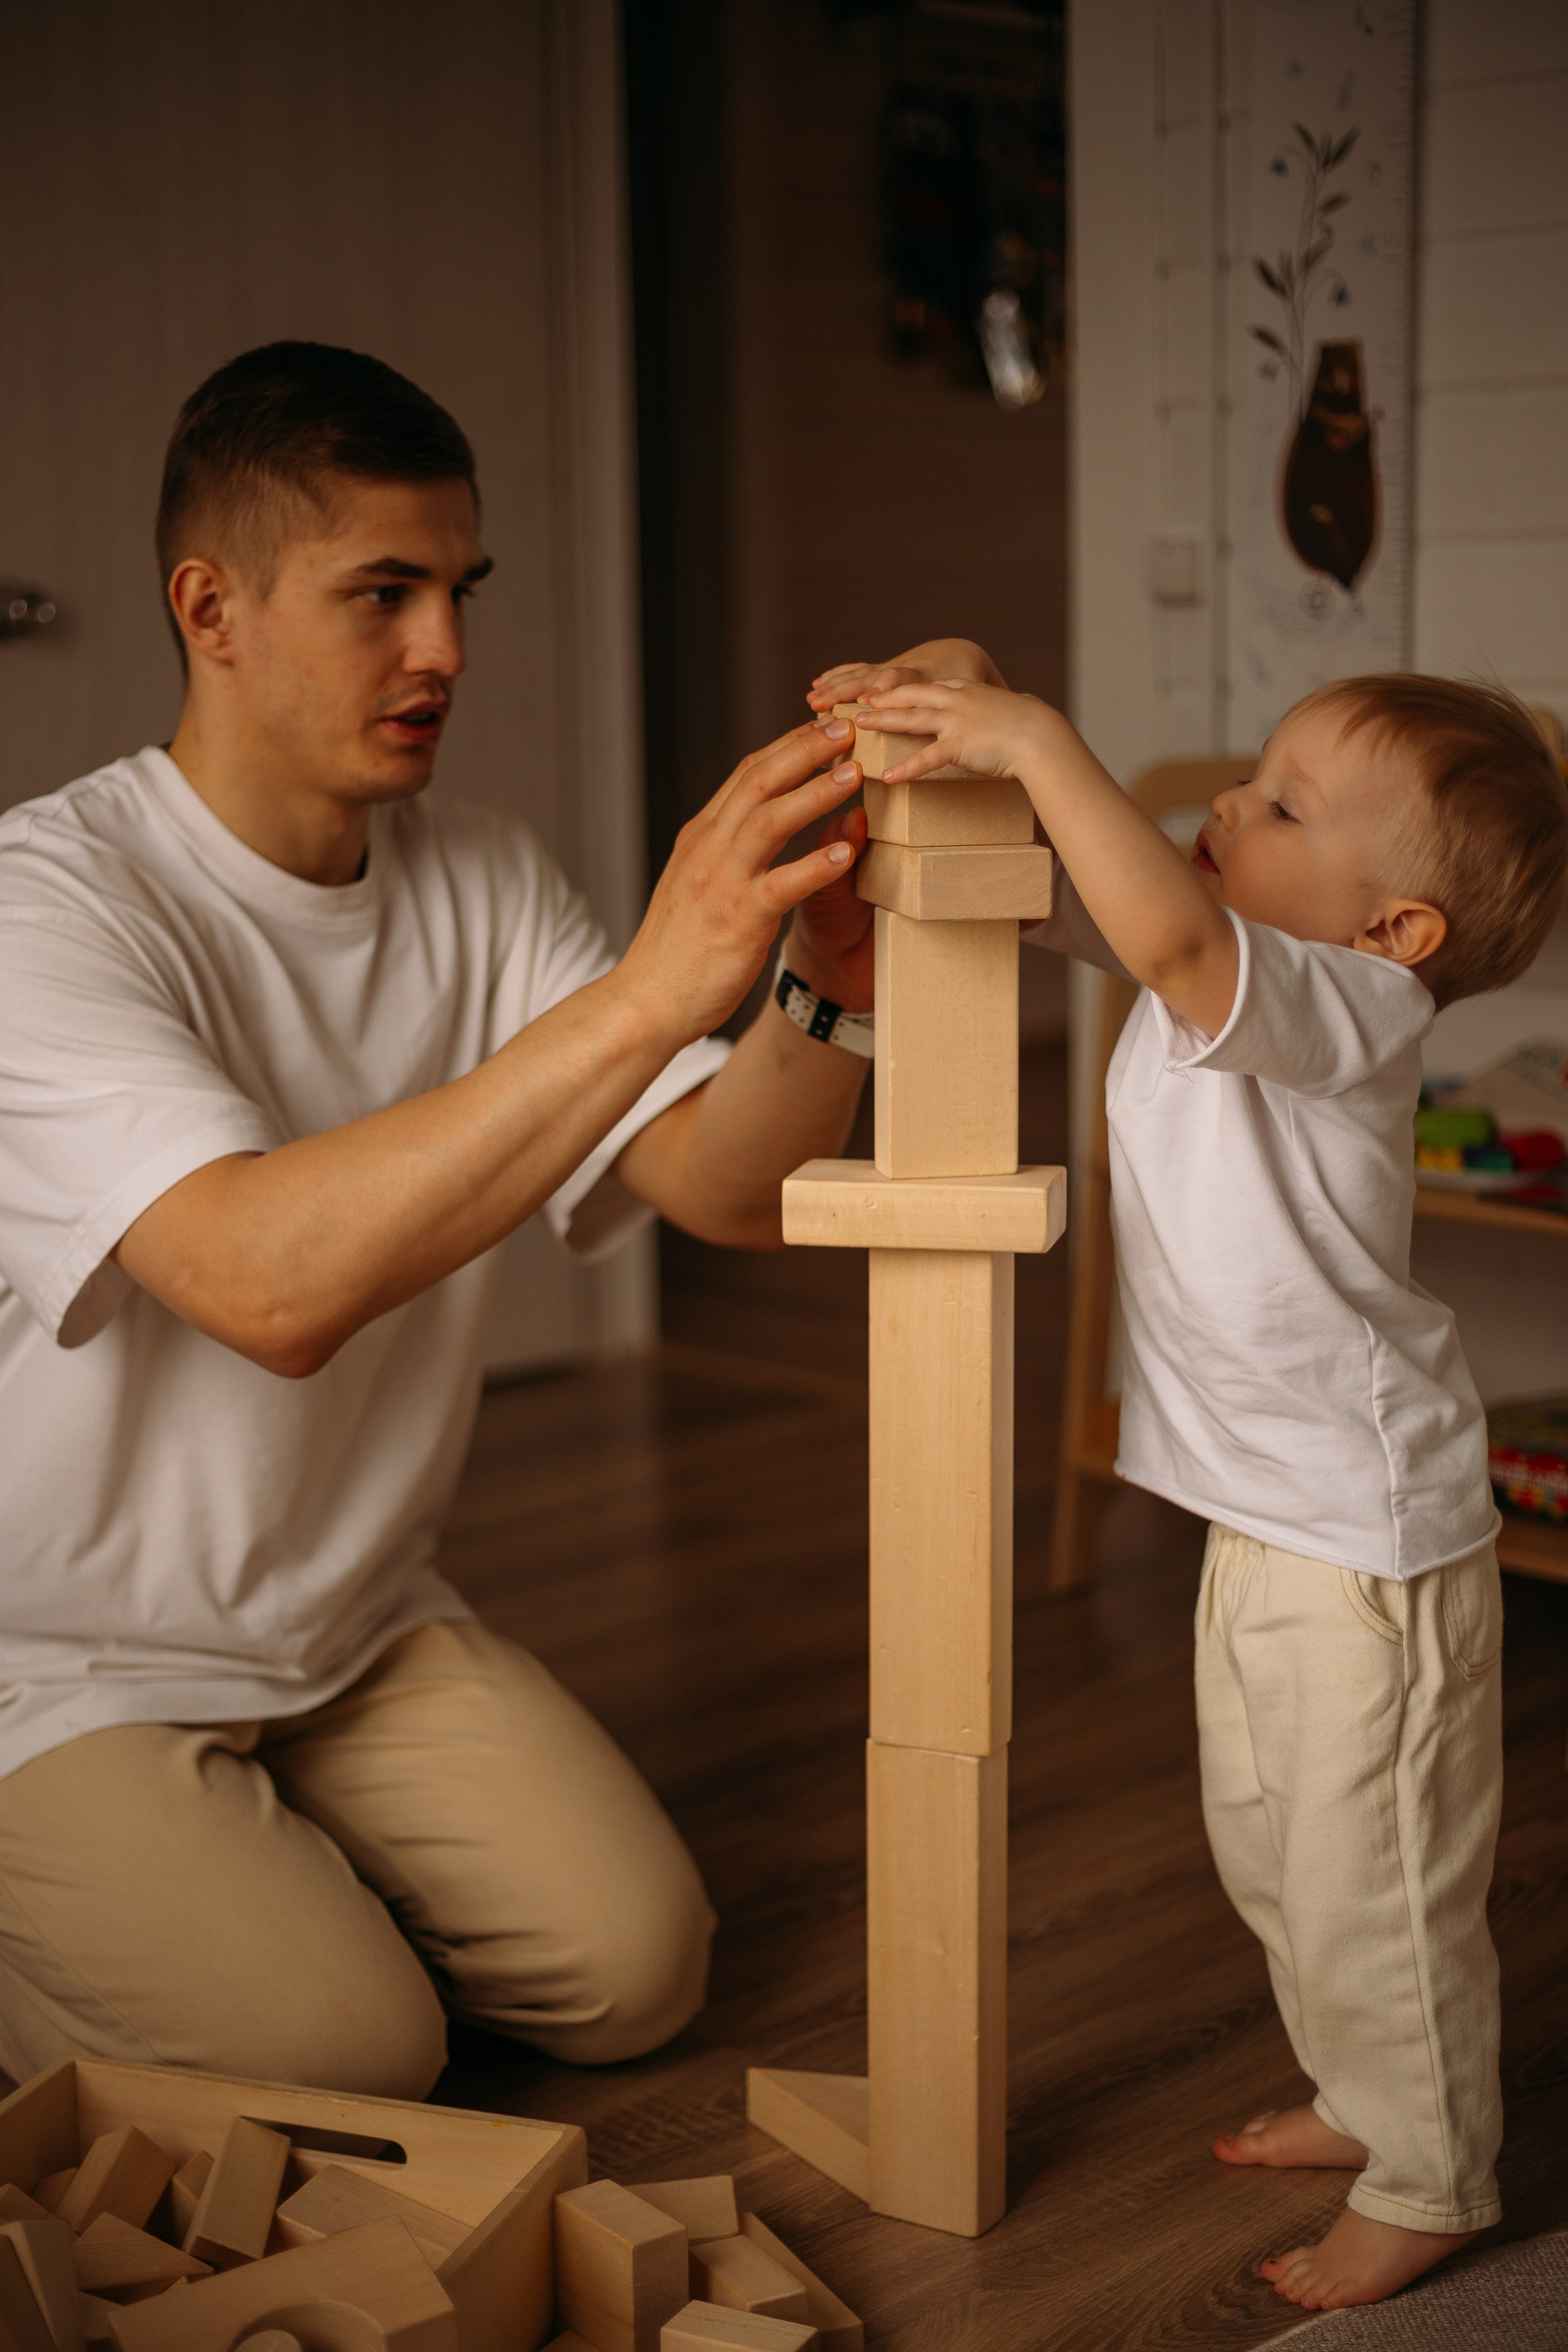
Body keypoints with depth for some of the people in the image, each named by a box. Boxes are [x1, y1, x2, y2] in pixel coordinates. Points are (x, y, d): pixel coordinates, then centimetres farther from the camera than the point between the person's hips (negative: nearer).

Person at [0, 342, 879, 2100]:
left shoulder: (481, 883, -2)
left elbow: (731, 1195, -10)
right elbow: (272, 1280, -40)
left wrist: (829, 990, -32)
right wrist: (651, 988, -46)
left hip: (360, 1628, 6)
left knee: (636, 1967, -4)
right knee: (349, 2058, -16)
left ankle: (288, 1866, 21)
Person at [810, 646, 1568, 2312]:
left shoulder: (1346, 1005, -23)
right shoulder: (1217, 961, 3)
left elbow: (1166, 932, -43)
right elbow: (1061, 889, 7)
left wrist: (1038, 741, -38)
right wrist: (936, 721, -10)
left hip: (1373, 1541, -9)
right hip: (1265, 1523, 9)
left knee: (1375, 1886, 5)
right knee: (1266, 1858, 23)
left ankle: (1428, 2189, 24)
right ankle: (1366, 2099, 43)